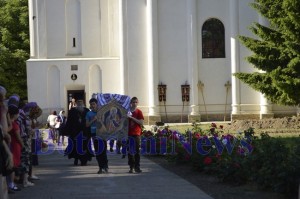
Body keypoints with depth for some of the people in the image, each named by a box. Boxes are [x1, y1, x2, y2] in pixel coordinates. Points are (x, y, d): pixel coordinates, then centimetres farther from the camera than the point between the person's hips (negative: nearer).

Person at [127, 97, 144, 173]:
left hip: (136, 134, -3)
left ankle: (137, 167, -2)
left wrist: (132, 117, -16)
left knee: (137, 151, -4)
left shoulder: (139, 112, 2)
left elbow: (141, 122, -11)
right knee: (130, 151, 2)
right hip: (129, 133, 3)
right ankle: (131, 167, 5)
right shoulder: (127, 111, 10)